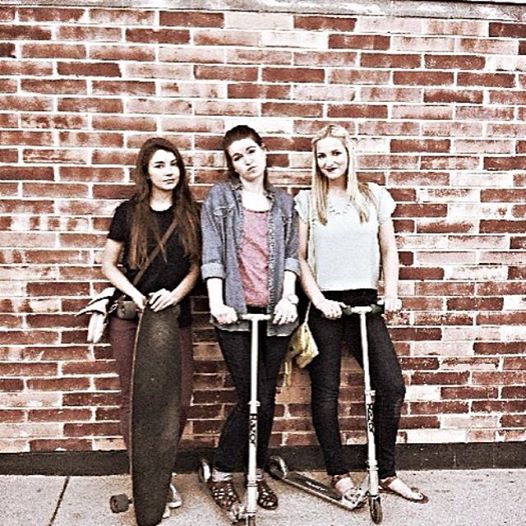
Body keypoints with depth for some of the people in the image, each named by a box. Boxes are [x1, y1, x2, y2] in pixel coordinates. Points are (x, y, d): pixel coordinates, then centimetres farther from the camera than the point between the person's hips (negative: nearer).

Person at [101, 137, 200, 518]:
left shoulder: (191, 213, 5)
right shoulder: (129, 212, 1)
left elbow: (196, 266, 7)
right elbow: (109, 264, 4)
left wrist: (176, 293, -10)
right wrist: (136, 295, -10)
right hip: (131, 316, -1)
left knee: (180, 400, 0)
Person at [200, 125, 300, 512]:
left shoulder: (284, 202, 14)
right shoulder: (220, 197, 5)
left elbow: (291, 255, 9)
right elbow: (211, 254, -2)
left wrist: (288, 298, -4)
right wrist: (216, 302, -11)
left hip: (276, 312, 3)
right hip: (235, 311, -3)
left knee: (267, 397, 9)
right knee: (249, 398, -3)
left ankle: (257, 474, 26)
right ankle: (221, 475, 16)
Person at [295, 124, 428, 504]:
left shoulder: (374, 196, 7)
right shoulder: (307, 201, 3)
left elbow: (389, 250, 10)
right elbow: (299, 257, 1)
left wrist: (391, 293, -2)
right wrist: (318, 300, -9)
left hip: (365, 302, 2)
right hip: (325, 305, -1)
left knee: (392, 386, -3)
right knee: (326, 391, 4)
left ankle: (387, 473, 15)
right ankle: (339, 472, 21)